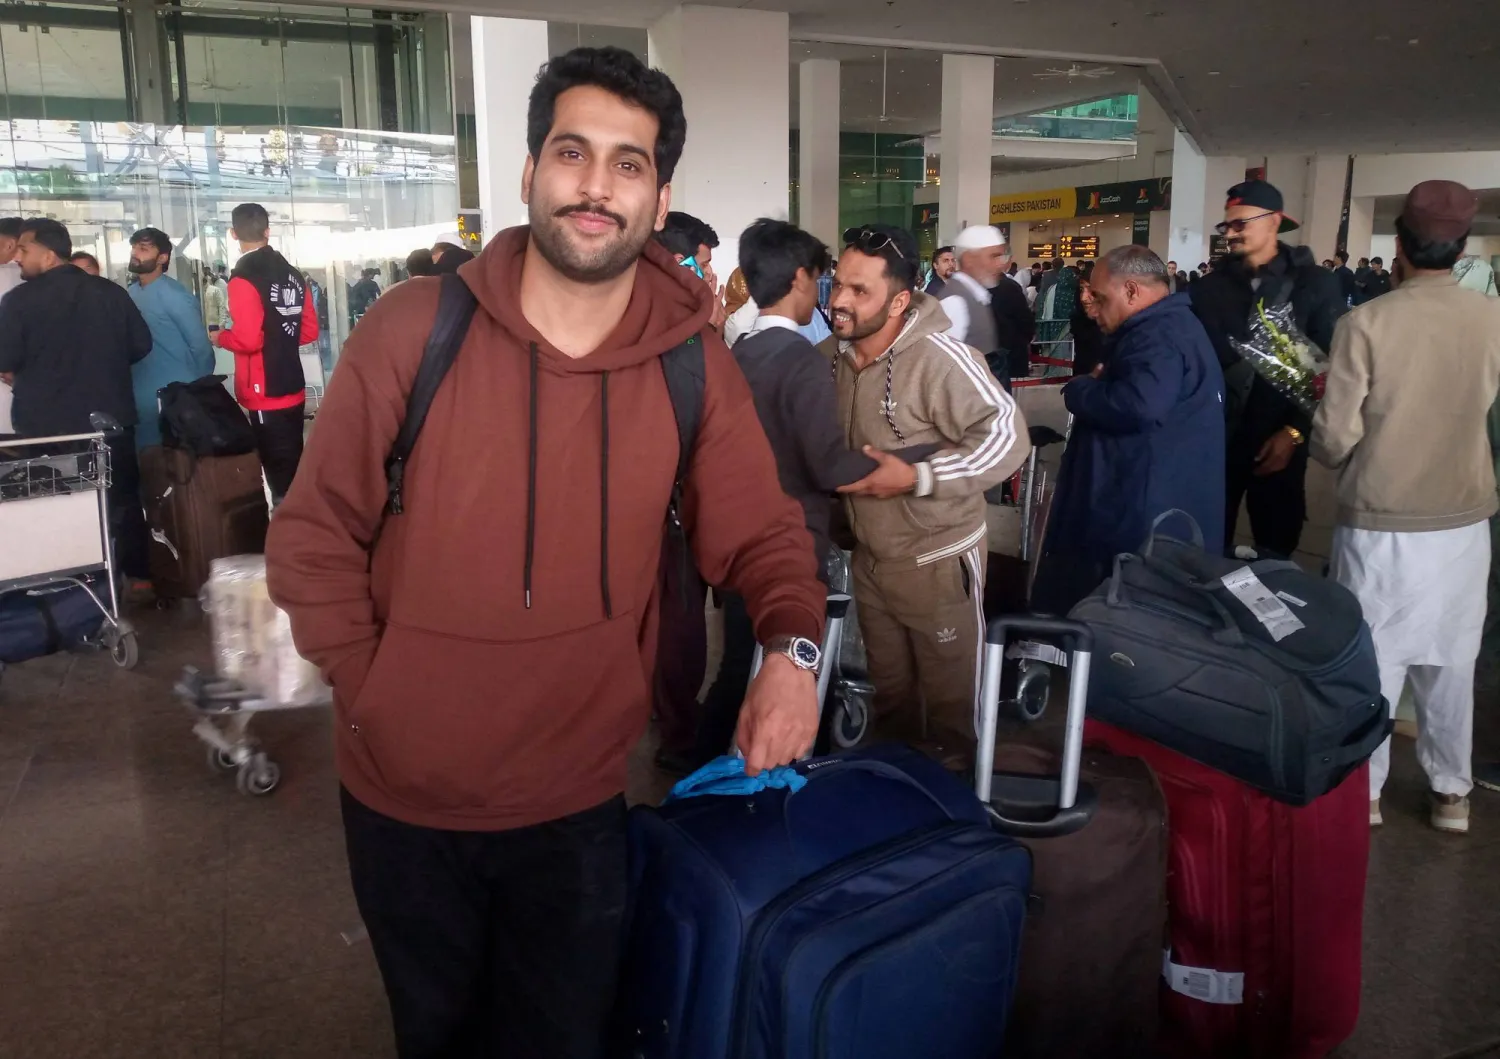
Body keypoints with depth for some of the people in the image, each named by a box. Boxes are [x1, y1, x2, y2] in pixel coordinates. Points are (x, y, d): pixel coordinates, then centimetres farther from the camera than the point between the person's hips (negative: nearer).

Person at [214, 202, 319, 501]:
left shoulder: (244, 279, -14)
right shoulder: (292, 274, 6)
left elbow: (248, 340, -20)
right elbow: (310, 331, 11)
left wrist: (219, 337, -2)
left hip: (266, 394, -7)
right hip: (293, 389, 7)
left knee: (280, 472, -1)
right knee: (294, 467, 16)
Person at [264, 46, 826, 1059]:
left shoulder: (694, 364, -10)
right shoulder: (413, 330, -13)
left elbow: (762, 533, -3)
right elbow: (315, 534, -5)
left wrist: (791, 646, -22)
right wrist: (366, 691, -9)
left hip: (579, 804, 0)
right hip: (404, 797, 0)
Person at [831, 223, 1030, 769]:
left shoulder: (939, 358, -24)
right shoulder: (840, 356, 1)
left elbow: (1008, 437, -28)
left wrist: (917, 478, -29)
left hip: (937, 558, -7)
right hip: (869, 554, 7)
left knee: (951, 698, 11)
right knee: (888, 689, 25)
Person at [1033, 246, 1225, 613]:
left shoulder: (1160, 336, -19)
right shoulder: (1166, 326, 18)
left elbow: (1137, 404, -35)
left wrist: (1079, 389, -18)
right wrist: (1098, 383, 1)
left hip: (1144, 518, -11)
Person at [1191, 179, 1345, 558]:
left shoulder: (1316, 285, -2)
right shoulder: (1209, 287, 5)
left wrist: (1295, 432, -11)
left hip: (1279, 442, -2)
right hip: (1214, 438, 2)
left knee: (1275, 551, 9)